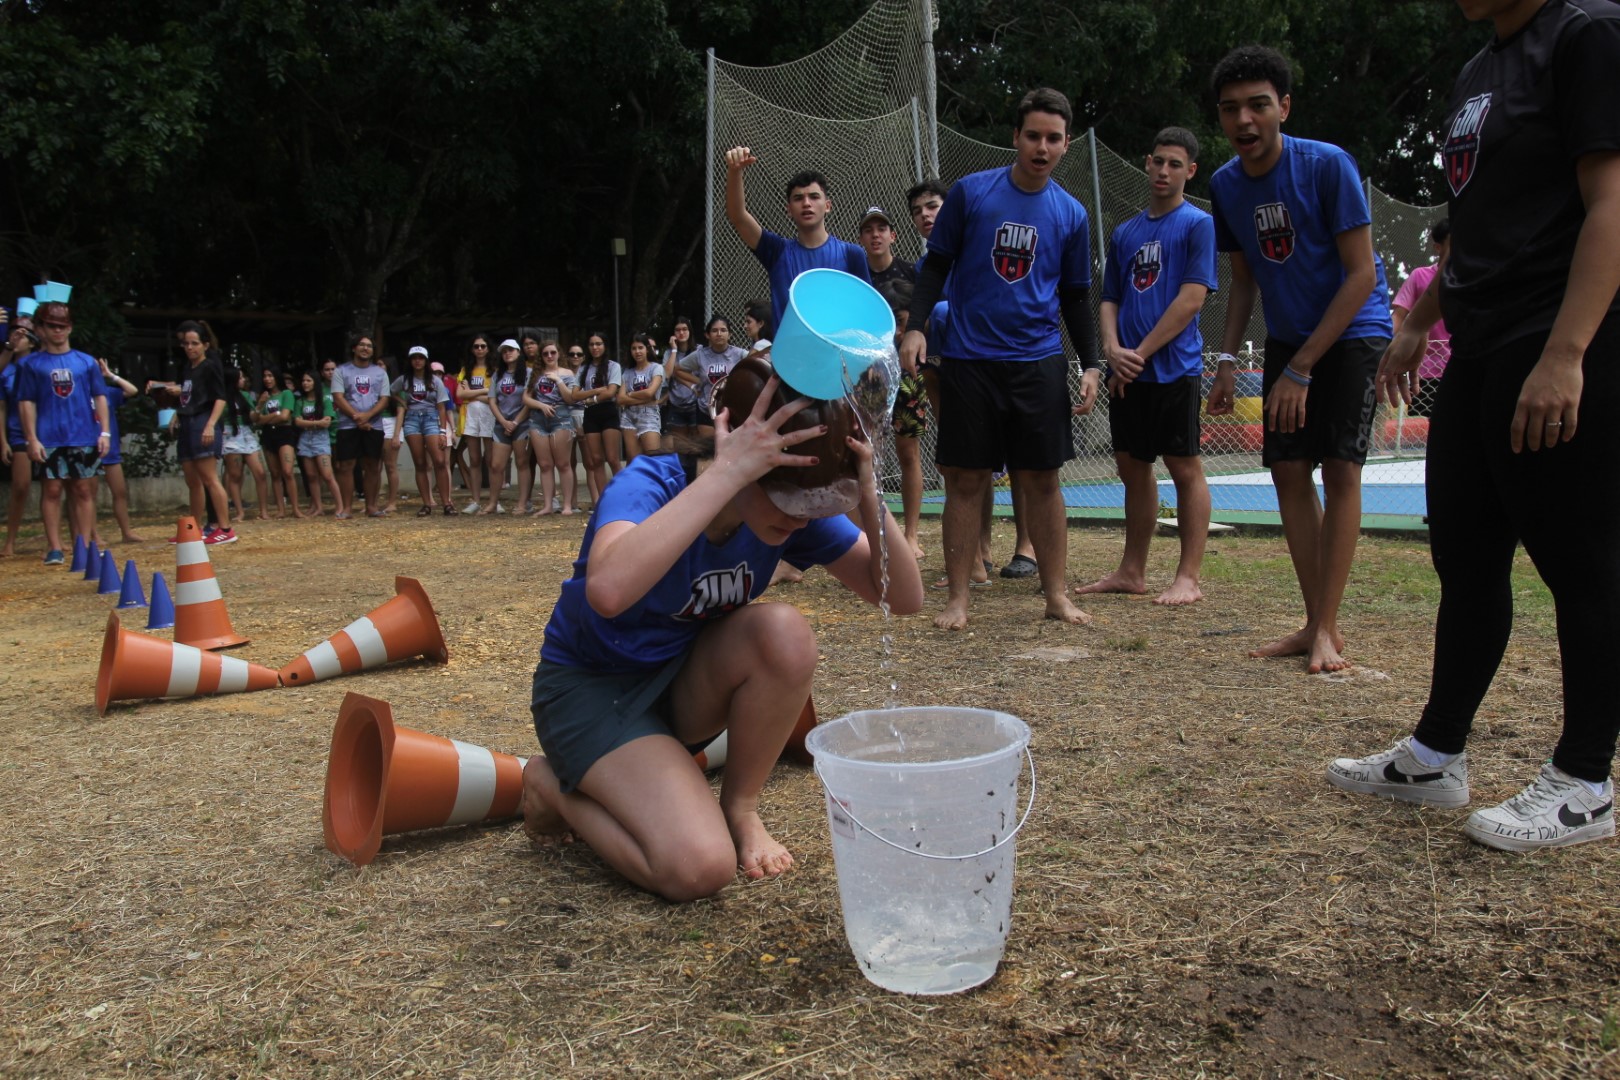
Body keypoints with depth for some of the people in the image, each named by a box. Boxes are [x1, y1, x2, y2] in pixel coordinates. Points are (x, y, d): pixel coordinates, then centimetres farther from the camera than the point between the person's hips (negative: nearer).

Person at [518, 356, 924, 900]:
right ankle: (556, 784, 5)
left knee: (786, 632, -28)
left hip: (686, 681, 5)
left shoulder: (799, 507, -14)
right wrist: (727, 471, -50)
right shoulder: (652, 483, -29)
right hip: (591, 685, -5)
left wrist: (869, 497, -31)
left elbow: (904, 598, -14)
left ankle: (740, 806, -3)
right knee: (700, 866, -23)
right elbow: (608, 591, -51)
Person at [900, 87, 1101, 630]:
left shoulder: (1072, 214, 8)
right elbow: (936, 264, 5)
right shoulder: (971, 191, 2)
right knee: (965, 480, 0)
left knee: (1043, 480, 3)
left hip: (1039, 362, 2)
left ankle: (1056, 594, 13)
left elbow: (1076, 297, 14)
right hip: (968, 360, -1)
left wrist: (1090, 365, 6)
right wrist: (916, 326, -8)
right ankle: (958, 599, 8)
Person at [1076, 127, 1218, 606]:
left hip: (1175, 368, -6)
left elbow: (1191, 300, -11)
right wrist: (1112, 349, -4)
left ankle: (1188, 578, 2)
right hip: (1127, 372, 6)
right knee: (1133, 467, 10)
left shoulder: (1198, 224, -2)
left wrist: (1140, 353, -12)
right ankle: (1132, 571, 19)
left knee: (1185, 467, -3)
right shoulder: (1124, 233, 16)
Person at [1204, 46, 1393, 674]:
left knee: (1340, 469, -12)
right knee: (1288, 469, -1)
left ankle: (1327, 630, -7)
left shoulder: (1327, 166, -19)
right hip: (1287, 337, 5)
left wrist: (1301, 368, -22)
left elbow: (1362, 274, -19)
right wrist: (1228, 358, -3)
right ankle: (1317, 624, 7)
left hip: (1353, 331, -5)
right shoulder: (1225, 185, -1)